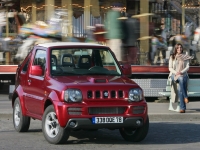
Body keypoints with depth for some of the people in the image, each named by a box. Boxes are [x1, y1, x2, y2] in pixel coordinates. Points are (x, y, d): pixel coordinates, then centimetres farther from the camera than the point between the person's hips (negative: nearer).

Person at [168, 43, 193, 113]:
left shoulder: (185, 57, 13)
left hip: (183, 75, 0)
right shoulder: (172, 57, 13)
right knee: (181, 79, -38)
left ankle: (182, 107, -38)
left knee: (180, 88, -32)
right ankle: (185, 97, -38)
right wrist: (175, 72, -13)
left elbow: (187, 67, 4)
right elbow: (170, 68, 7)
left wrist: (181, 72, -15)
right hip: (174, 75, 0)